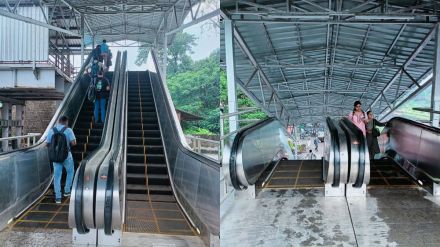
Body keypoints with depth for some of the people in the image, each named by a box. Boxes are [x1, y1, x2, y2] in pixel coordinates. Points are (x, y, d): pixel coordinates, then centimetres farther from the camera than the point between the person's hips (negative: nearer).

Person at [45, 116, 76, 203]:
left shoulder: (51, 131, 1)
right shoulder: (68, 130, -8)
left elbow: (47, 144, 2)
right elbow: (74, 143, -15)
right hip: (66, 155, -2)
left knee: (57, 176, 8)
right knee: (70, 172, 23)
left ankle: (58, 197, 6)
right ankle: (67, 191, 23)